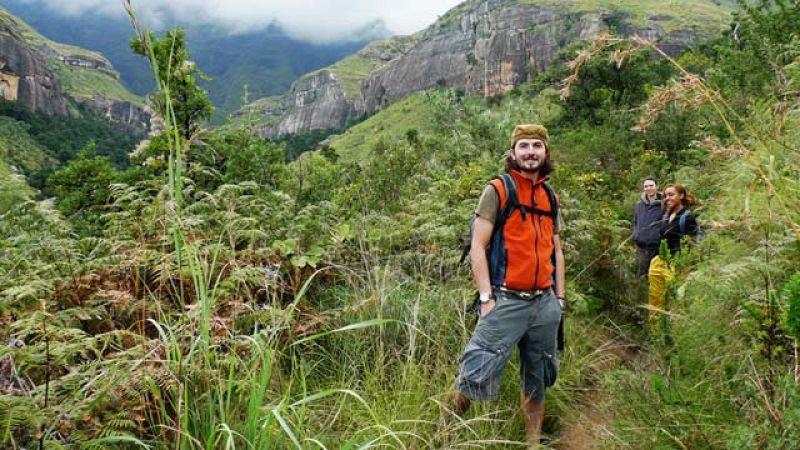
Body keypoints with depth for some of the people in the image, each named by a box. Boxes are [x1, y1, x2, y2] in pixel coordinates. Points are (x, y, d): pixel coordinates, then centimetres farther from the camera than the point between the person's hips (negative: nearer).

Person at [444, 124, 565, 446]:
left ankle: (534, 439, 33)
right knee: (477, 378, -8)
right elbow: (477, 246, -9)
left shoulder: (550, 197, 14)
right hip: (507, 302, -6)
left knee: (537, 380, 16)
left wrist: (559, 297, 13)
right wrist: (486, 297, -14)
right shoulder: (498, 190, -4)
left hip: (544, 303, 6)